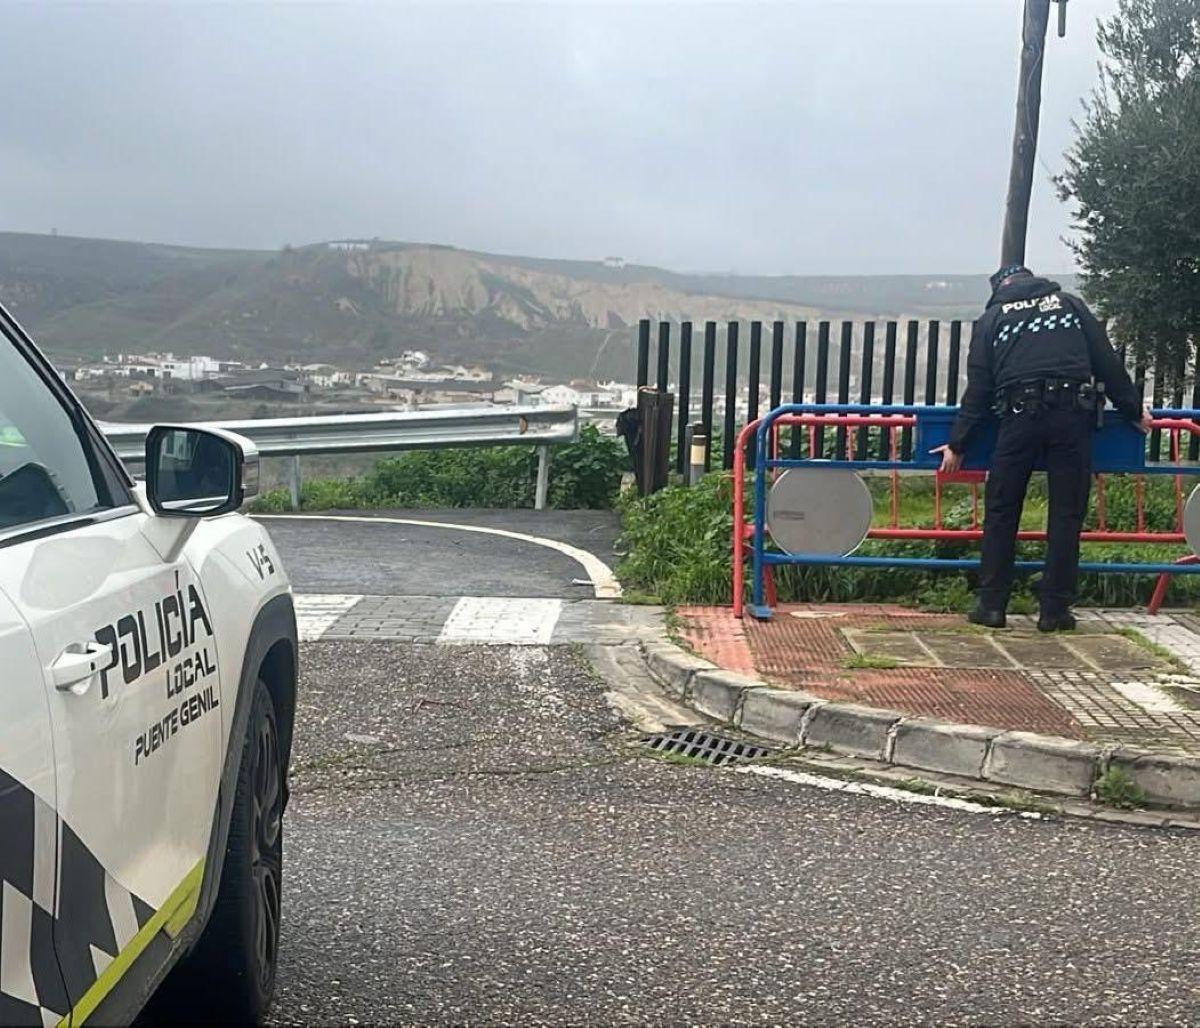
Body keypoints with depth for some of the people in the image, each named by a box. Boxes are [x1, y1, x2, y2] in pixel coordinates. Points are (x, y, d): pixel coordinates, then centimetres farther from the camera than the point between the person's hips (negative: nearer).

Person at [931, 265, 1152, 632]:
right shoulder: (1070, 303, 17)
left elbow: (978, 389, 11)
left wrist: (957, 444, 15)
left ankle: (992, 604, 8)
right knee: (1067, 512, 5)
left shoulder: (992, 318, 15)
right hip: (1072, 417, 1)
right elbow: (1107, 362, 14)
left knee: (1001, 510, 9)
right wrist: (1134, 411, 22)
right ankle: (1054, 609, 6)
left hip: (1020, 417, 0)